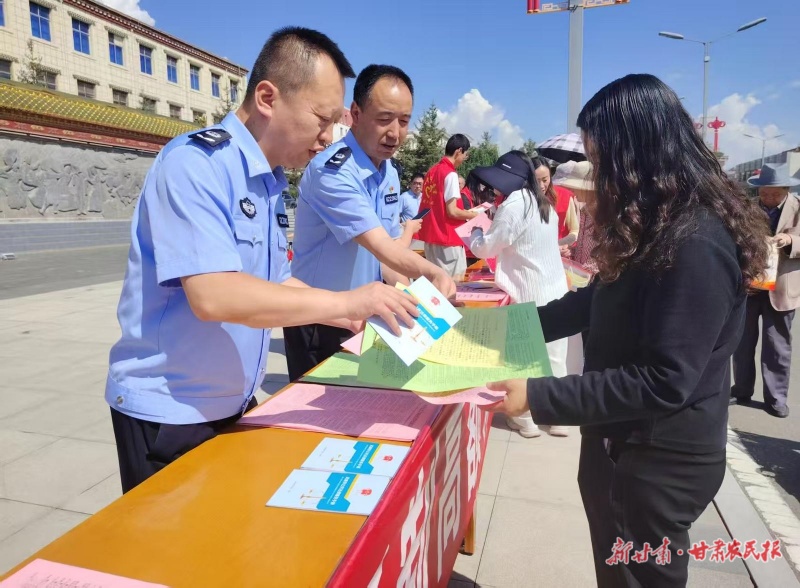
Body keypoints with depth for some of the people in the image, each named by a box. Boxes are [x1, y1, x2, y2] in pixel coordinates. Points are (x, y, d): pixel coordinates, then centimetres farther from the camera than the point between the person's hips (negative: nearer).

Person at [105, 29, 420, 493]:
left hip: (234, 404, 8)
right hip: (168, 412, -8)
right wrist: (346, 301, -28)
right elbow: (213, 296, -31)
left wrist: (355, 317, 1)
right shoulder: (195, 163, -20)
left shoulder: (270, 183, 6)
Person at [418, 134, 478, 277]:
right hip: (447, 237, -9)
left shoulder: (432, 171, 11)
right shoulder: (451, 174, -13)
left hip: (431, 234, 9)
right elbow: (452, 211, -18)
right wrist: (474, 215, -4)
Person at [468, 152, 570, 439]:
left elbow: (485, 248, -6)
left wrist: (476, 231, 14)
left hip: (530, 296, -8)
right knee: (554, 358, 12)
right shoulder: (544, 203, 12)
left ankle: (526, 420, 16)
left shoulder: (513, 205, -13)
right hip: (556, 291, 8)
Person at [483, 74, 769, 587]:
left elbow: (664, 383, -29)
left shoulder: (696, 244, -28)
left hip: (657, 461, -9)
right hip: (630, 445, 9)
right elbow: (603, 301, 14)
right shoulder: (662, 225, 5)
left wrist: (538, 396, -28)